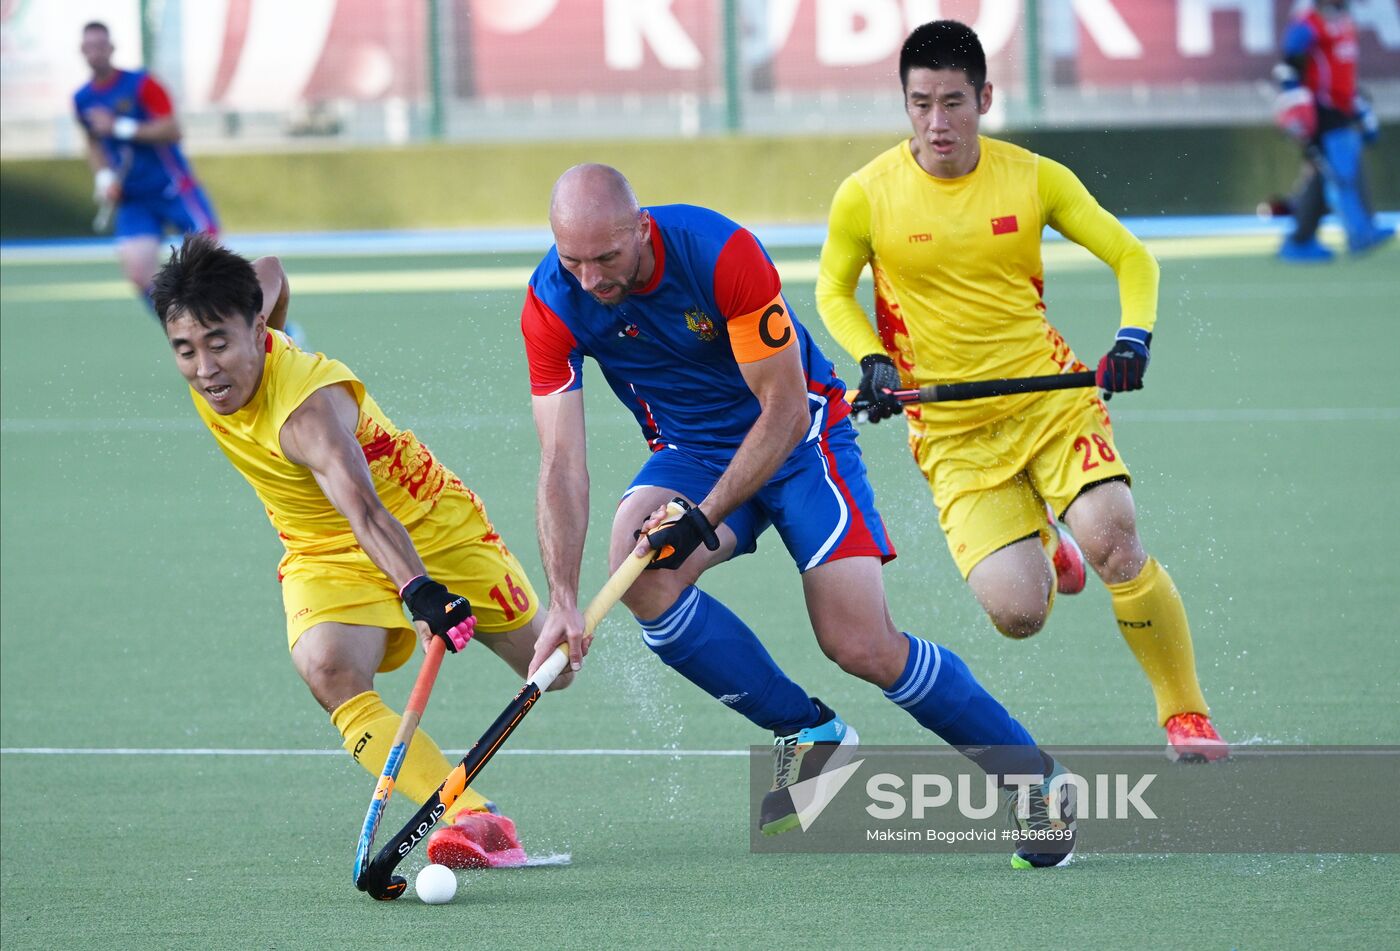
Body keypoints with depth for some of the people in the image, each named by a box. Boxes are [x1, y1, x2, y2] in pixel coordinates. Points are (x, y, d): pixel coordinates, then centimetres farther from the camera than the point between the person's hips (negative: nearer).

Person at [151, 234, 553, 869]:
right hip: (325, 555, 5)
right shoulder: (219, 360, -17)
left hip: (430, 532, -5)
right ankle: (475, 820, -37)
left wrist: (421, 589, -70)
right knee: (328, 671, -28)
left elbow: (366, 511, -55)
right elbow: (271, 275, 5)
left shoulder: (309, 407, -38)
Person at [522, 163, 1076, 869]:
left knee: (862, 647, -15)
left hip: (798, 437, -4)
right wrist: (563, 600, -32)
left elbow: (784, 411, -24)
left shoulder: (721, 254, -29)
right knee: (638, 573, -27)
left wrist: (704, 518, -31)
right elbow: (562, 459, -21)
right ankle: (808, 735, -9)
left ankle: (1031, 777, 6)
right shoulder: (552, 305, -18)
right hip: (690, 451, 4)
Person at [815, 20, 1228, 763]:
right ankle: (1038, 545, 25)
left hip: (1052, 397, 0)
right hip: (952, 431, 0)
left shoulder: (1035, 178, -4)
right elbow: (833, 292, 11)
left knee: (1112, 539, -26)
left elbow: (1131, 257, 5)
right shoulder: (866, 197, -6)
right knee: (1017, 613, -15)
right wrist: (872, 360, -7)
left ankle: (1185, 714, -6)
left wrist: (1133, 337, -13)